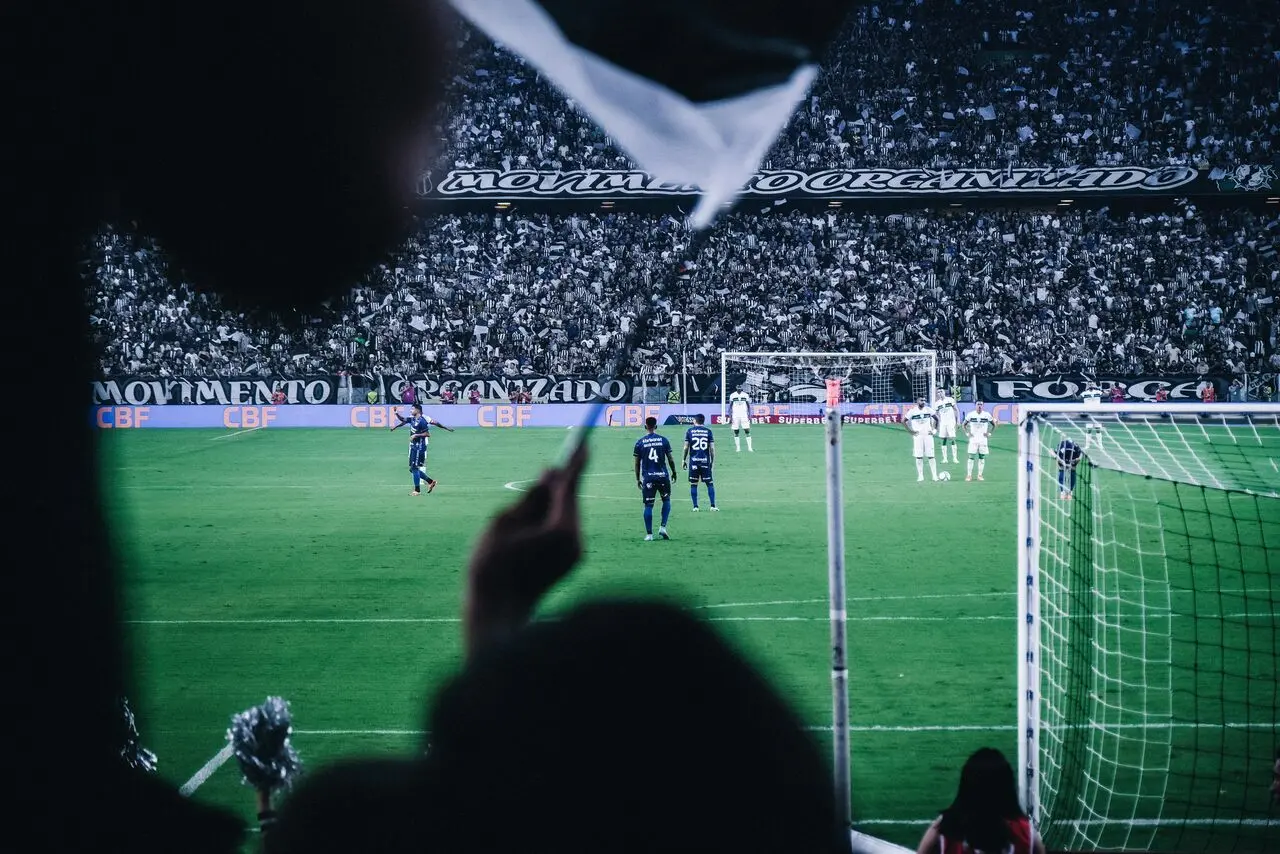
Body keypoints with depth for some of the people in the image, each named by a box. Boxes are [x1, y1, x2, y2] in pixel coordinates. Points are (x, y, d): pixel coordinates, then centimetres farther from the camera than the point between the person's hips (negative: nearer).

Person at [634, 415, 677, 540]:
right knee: (666, 501, 18)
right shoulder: (663, 440, 0)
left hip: (648, 477, 0)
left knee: (648, 505, 3)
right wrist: (674, 472, 17)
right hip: (663, 476, 0)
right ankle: (663, 527, 5)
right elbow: (670, 459, 3)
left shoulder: (640, 442, 1)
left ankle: (649, 534, 2)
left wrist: (637, 479, 13)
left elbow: (637, 463, 4)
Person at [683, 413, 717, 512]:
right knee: (710, 483, 6)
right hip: (705, 461, 0)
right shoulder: (708, 431, 3)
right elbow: (712, 448, 1)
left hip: (693, 461, 0)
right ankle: (713, 505, 2)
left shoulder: (690, 431, 2)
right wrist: (712, 461, 10)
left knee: (693, 484, 6)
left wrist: (683, 460, 9)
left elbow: (686, 447, 0)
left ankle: (695, 506, 4)